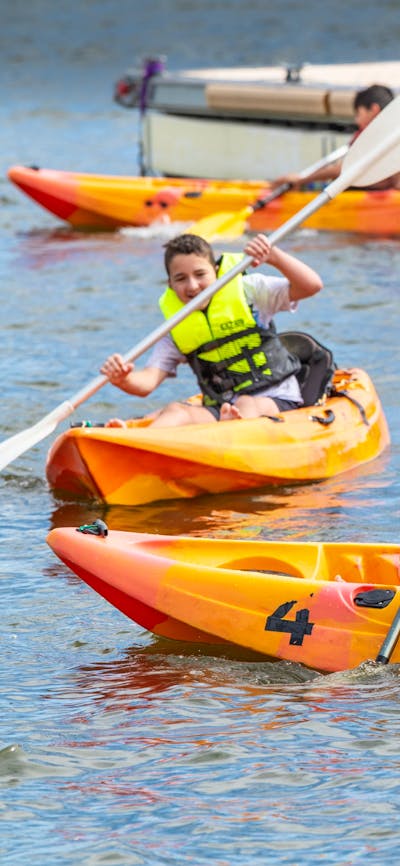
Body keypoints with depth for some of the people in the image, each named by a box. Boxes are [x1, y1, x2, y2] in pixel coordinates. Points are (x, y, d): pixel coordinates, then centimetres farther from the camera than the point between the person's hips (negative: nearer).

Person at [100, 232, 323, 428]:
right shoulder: (175, 333, 9)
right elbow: (147, 383, -3)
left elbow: (311, 285, -6)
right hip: (219, 408, 1)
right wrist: (123, 379, -27)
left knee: (248, 405, -35)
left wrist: (273, 256, -22)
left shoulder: (246, 291, 4)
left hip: (276, 400, -1)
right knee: (176, 411, -27)